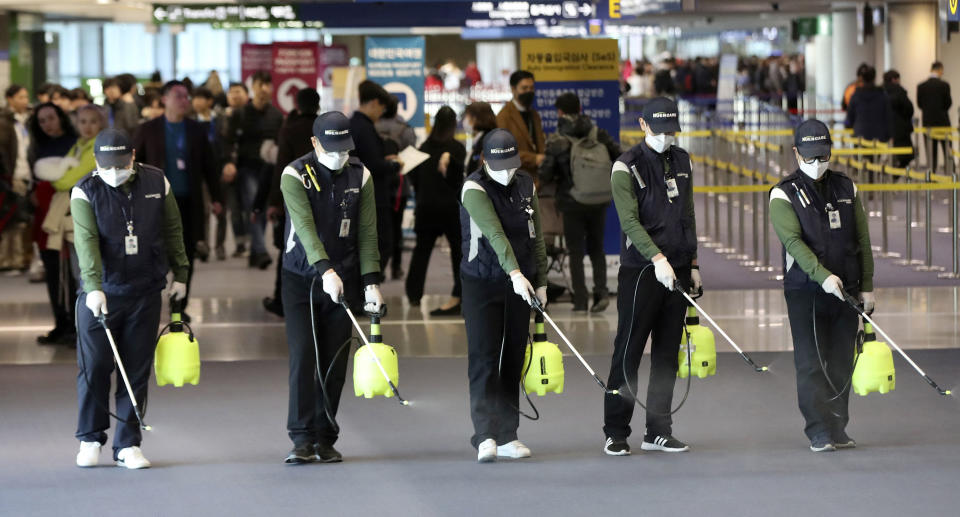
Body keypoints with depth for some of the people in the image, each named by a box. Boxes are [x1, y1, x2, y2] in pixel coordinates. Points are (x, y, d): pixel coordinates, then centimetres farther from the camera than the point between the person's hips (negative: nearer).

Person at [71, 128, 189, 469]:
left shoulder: (156, 182, 1)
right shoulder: (85, 192, -8)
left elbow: (173, 230, 12)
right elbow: (86, 241, -19)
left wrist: (180, 274, 13)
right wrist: (94, 287, -31)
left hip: (145, 292, 2)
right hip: (100, 293, -2)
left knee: (137, 371, 3)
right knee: (94, 367, -1)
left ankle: (128, 444, 10)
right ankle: (90, 438, 15)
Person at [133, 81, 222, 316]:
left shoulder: (196, 130, 8)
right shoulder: (148, 130, 2)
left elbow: (209, 166, 11)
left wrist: (215, 197, 8)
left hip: (189, 202, 2)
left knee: (186, 258, 3)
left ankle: (180, 306, 13)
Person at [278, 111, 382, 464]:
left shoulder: (360, 176, 1)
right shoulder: (295, 175, -10)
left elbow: (366, 232, 1)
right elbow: (305, 226, -22)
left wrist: (371, 282, -7)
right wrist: (326, 270, -35)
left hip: (343, 279, 3)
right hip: (301, 279, -3)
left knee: (335, 361, 2)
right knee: (303, 355, -10)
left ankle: (325, 438, 10)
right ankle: (302, 439, -8)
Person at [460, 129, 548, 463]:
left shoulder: (526, 186, 6)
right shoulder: (474, 188, -12)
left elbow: (536, 237, 13)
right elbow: (494, 233, -26)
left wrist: (540, 282, 8)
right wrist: (515, 273, -37)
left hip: (519, 284, 5)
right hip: (481, 283, -5)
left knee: (513, 360, 6)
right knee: (483, 359, -10)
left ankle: (506, 436, 11)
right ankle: (486, 436, -15)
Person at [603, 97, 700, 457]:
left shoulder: (682, 161, 12)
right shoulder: (627, 166, -7)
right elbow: (630, 221, -16)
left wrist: (692, 264, 14)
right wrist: (657, 258, -27)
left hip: (676, 270, 6)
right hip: (640, 270, -6)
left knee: (667, 354, 7)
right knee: (628, 352, -5)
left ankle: (658, 431, 13)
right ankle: (616, 433, 1)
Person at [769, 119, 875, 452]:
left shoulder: (846, 188, 11)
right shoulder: (784, 194, -3)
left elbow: (862, 240, 13)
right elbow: (793, 241, -15)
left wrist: (867, 286, 7)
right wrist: (822, 276, -27)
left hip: (846, 291, 4)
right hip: (805, 291, -4)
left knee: (841, 364, 7)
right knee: (811, 365, -6)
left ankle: (837, 431, 14)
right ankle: (820, 433, -5)